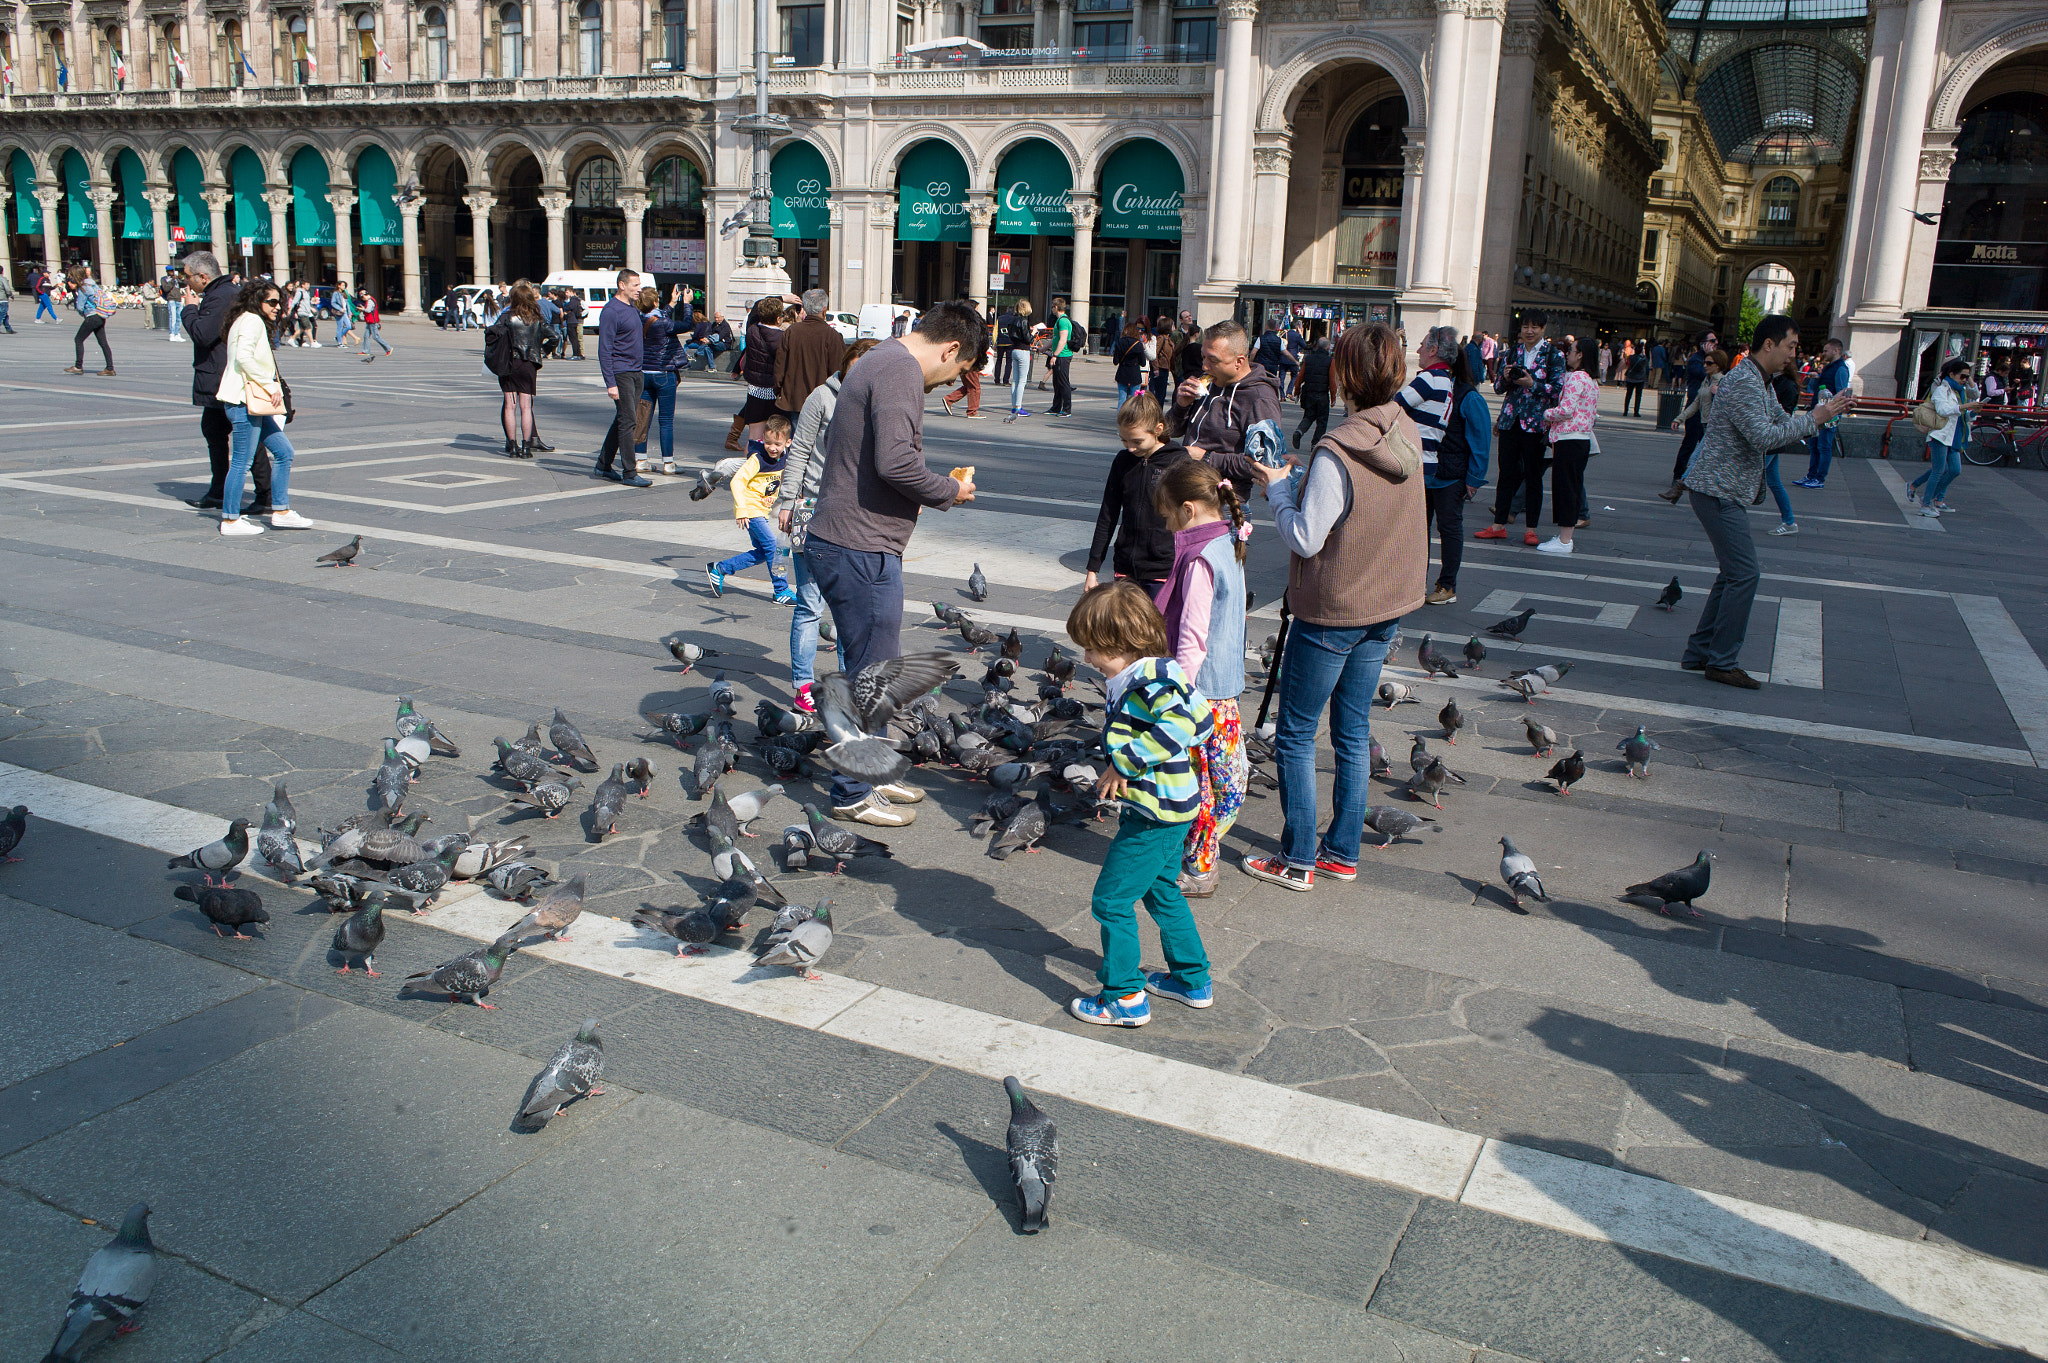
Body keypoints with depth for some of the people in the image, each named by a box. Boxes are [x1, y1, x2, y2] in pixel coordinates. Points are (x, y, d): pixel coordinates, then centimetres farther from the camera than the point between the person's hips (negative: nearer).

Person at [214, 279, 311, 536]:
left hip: (254, 401, 10)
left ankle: (281, 512, 14)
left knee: (283, 452, 11)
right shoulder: (252, 321, -9)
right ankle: (230, 520, 2)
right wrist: (271, 386, -19)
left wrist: (274, 388, 11)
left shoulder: (253, 322, 20)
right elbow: (244, 357, -22)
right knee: (242, 461, -5)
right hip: (244, 400, -10)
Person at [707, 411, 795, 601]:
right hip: (751, 510, -8)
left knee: (761, 553, 12)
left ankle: (719, 569, 21)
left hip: (763, 510, 8)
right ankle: (781, 592, -5)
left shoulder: (785, 457, 1)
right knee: (774, 547, -13)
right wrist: (741, 509, -30)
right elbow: (737, 481, -23)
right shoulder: (757, 459, -20)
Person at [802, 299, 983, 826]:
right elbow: (894, 461, -28)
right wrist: (951, 490, -12)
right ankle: (852, 795, 12)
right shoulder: (900, 370, -16)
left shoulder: (882, 361, 18)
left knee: (873, 669, 20)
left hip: (842, 543, 11)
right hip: (861, 550, -11)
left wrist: (939, 487, 11)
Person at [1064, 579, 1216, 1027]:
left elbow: (1190, 722, -36)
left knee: (1111, 900, 1)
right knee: (1162, 892, 24)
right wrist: (1119, 772, 2)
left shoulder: (1154, 678, -23)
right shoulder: (1130, 680, 7)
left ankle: (1126, 999, 11)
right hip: (1166, 810, 11)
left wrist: (1124, 763, -30)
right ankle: (1192, 980, 38)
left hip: (1155, 815, -10)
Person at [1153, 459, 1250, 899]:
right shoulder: (1228, 545, 5)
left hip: (1200, 687, -9)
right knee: (1224, 770, 16)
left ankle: (1197, 869, 11)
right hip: (1226, 683, 10)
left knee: (1194, 779, 1)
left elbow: (1192, 639, -22)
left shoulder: (1200, 561, -22)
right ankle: (1205, 853, 29)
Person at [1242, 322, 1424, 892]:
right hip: (1389, 603, 8)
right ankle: (1343, 852, 25)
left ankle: (1297, 861, 12)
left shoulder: (1337, 451, -25)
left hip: (1332, 610, -7)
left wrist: (1278, 488, -7)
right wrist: (1302, 482, 7)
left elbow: (1305, 538, -21)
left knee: (1295, 733, 5)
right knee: (1354, 729, 16)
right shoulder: (1408, 435, 0)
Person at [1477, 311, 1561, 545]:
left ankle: (1531, 529, 9)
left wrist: (1532, 383, -18)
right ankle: (1499, 525, 15)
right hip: (1510, 420, 4)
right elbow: (1498, 387, 13)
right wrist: (1506, 378, -8)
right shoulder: (1514, 353, 11)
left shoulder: (1553, 355, -2)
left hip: (1536, 423, -4)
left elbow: (1558, 389, -8)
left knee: (1533, 475, 2)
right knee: (1506, 473, 8)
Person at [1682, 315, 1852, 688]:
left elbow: (1782, 421, 22)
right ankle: (1722, 661, -5)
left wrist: (1827, 411, 7)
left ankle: (1699, 653, 18)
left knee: (1734, 573, 14)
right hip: (1718, 490, -11)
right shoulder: (1743, 382, -17)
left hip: (1726, 492, 11)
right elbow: (1764, 437, -26)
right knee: (1743, 574, -11)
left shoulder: (1759, 383, 17)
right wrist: (1815, 417, -19)